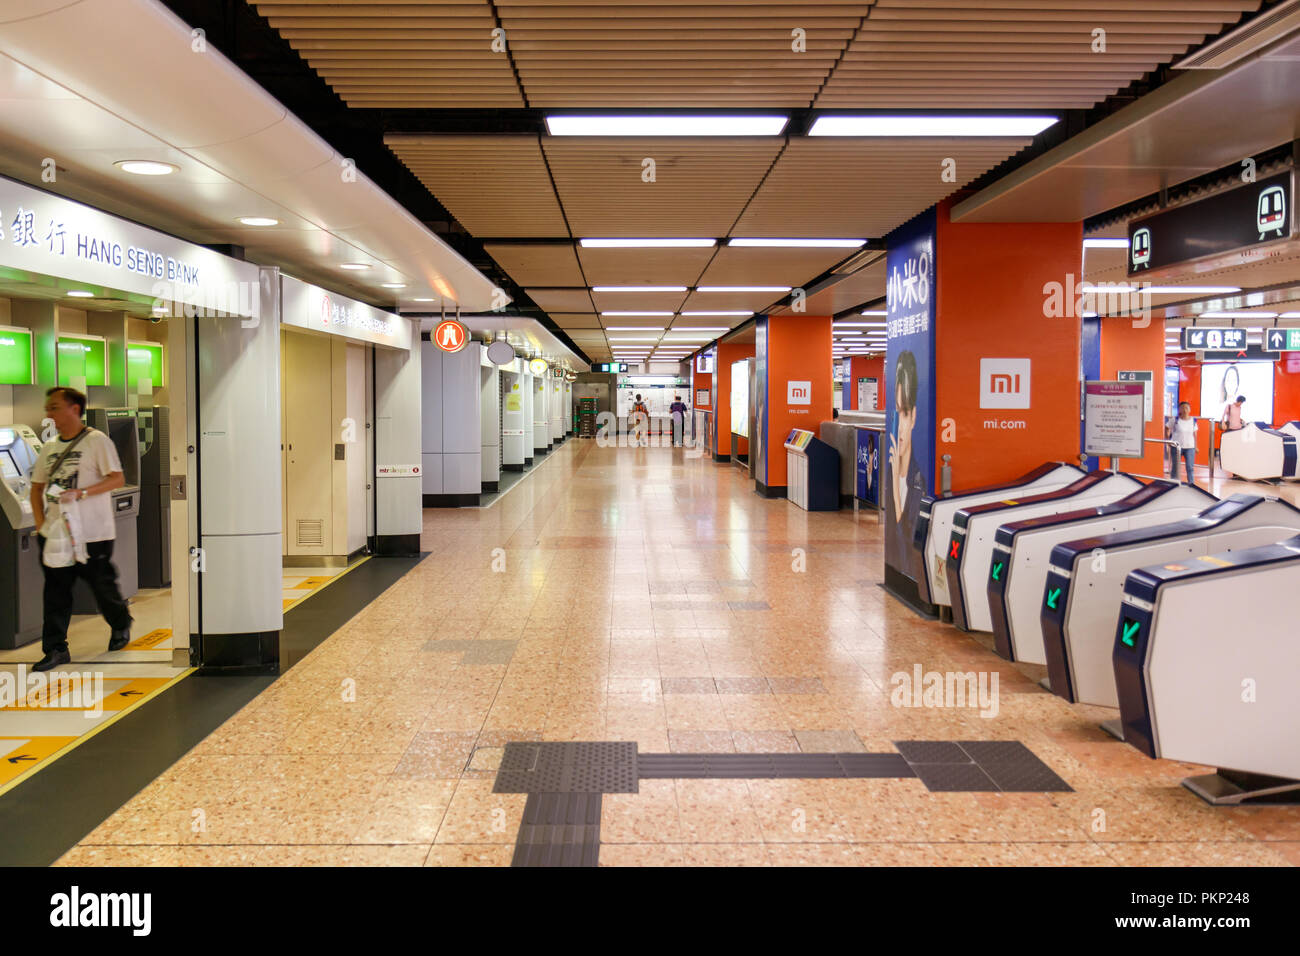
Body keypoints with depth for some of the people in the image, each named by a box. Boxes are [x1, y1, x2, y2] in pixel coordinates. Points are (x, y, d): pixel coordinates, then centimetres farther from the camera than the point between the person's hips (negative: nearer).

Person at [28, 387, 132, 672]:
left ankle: (121, 626, 32)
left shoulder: (96, 440, -7)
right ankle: (56, 649, 8)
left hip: (93, 533, -5)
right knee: (56, 591, 3)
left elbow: (117, 479, -12)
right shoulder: (49, 448, 12)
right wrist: (40, 523, 5)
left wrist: (82, 493, -23)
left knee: (102, 585, 6)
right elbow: (37, 486, 18)